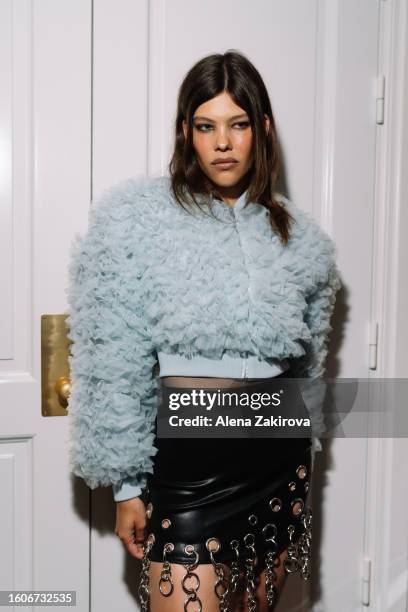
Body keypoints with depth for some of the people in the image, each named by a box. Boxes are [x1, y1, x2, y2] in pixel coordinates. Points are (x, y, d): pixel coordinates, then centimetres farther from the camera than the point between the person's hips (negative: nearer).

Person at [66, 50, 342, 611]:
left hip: (281, 453, 5)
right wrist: (126, 484, -7)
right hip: (189, 455, -4)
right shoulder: (136, 219, -7)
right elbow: (113, 364, -8)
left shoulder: (296, 234, 6)